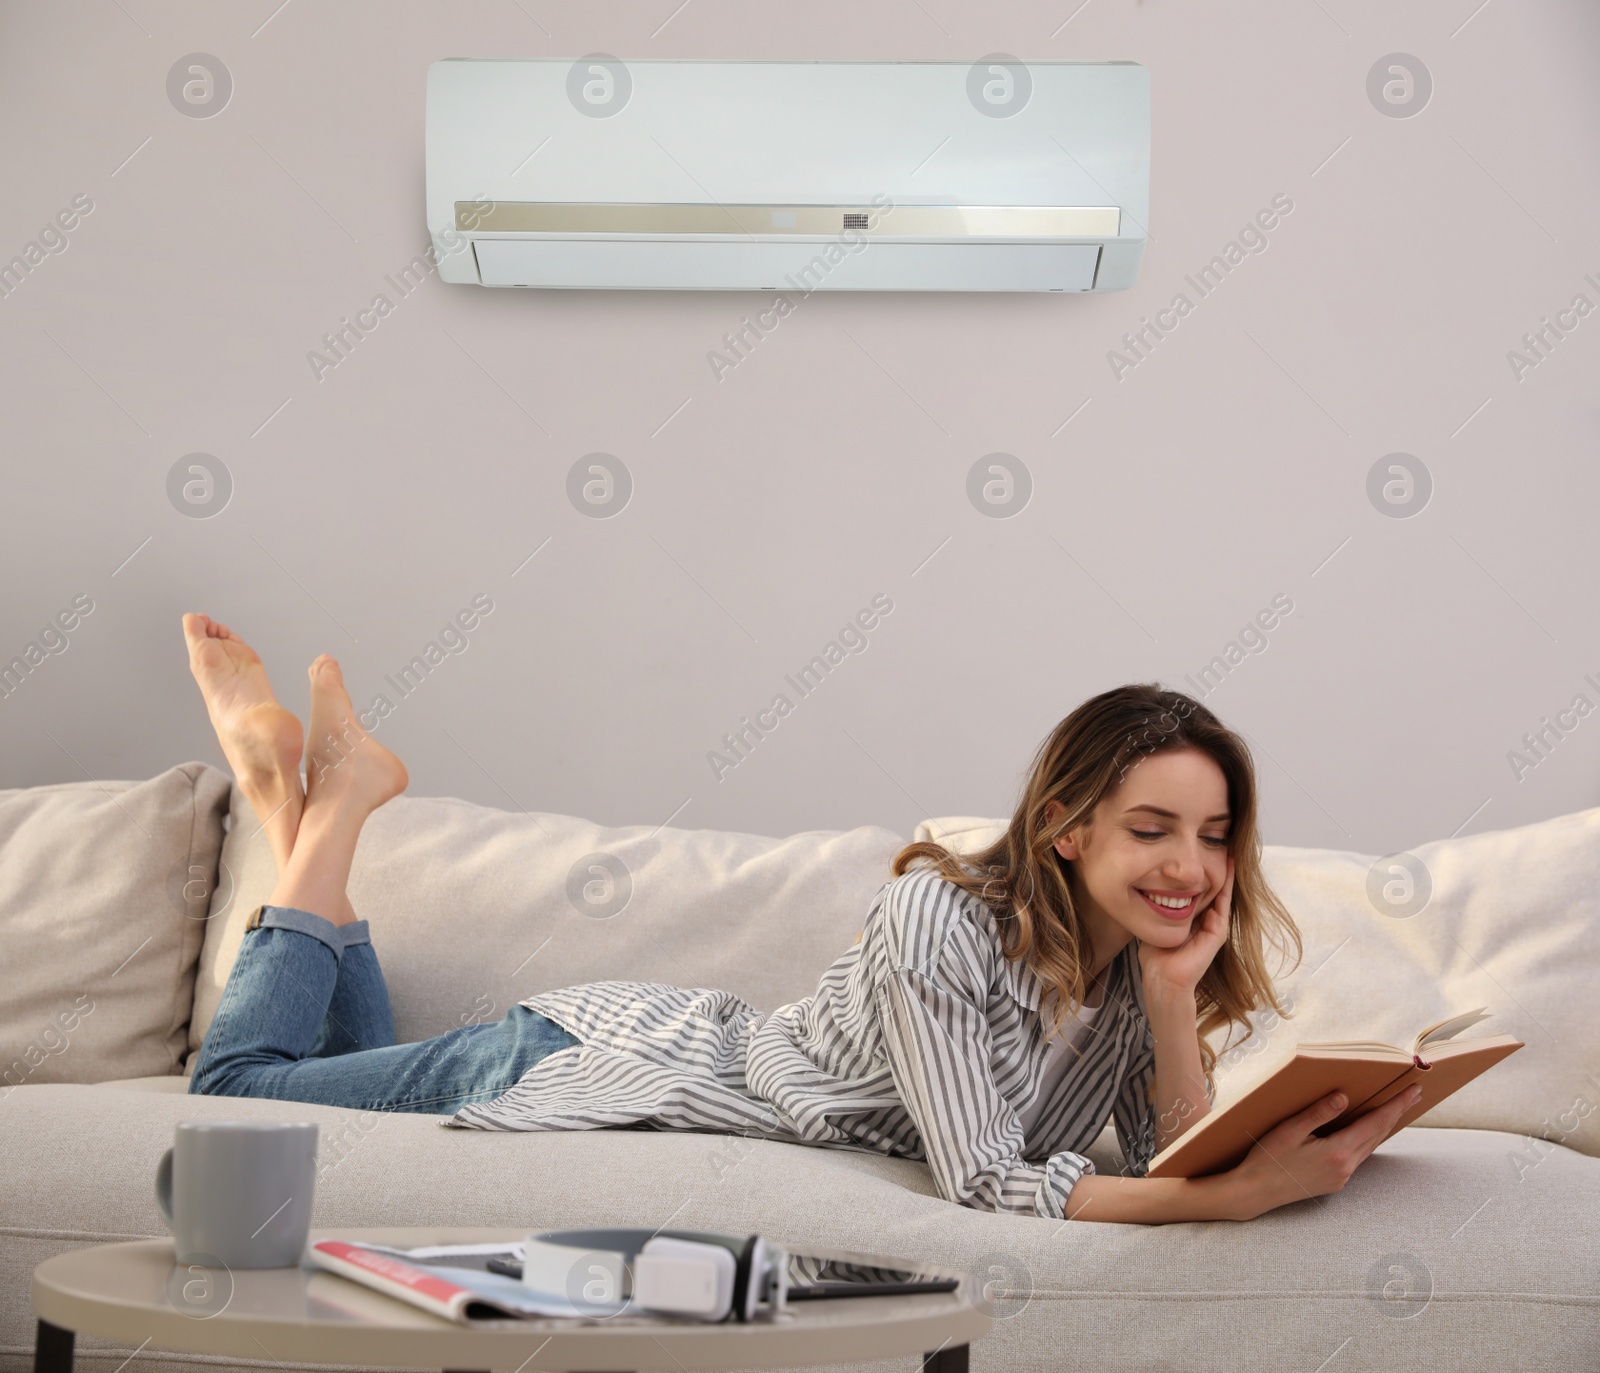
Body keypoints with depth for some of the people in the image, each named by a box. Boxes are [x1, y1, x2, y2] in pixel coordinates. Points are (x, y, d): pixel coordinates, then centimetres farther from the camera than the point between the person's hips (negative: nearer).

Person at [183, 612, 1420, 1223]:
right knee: (239, 1082, 9)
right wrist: (1241, 1198, -47)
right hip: (604, 1063, -6)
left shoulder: (1147, 960, -13)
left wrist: (1175, 996, -30)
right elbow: (986, 1183, -37)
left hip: (710, 1045, 6)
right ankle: (331, 802, 22)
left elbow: (1181, 1158, -14)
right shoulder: (941, 917, -35)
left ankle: (315, 796, 32)